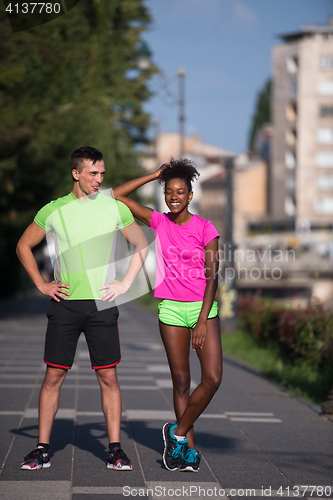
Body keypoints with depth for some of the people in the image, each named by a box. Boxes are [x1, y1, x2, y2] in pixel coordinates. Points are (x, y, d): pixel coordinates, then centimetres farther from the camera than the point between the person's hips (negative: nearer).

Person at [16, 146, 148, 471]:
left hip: (102, 304, 0)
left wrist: (125, 283, 2)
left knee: (108, 377, 0)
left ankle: (115, 449, 7)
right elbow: (23, 246, 14)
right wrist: (41, 285, 5)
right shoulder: (54, 210, 4)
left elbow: (142, 246, 12)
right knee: (54, 375, 0)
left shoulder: (114, 207, 4)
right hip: (65, 302, 0)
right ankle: (42, 449, 8)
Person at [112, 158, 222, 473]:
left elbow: (212, 276, -5)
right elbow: (117, 196, 4)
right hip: (171, 308, 1)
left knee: (213, 378, -12)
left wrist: (203, 320, -12)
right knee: (181, 380, 2)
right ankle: (189, 449, 10)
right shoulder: (158, 222, 5)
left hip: (203, 307, -1)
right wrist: (155, 175, 2)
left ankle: (177, 432, 5)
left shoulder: (205, 229, -3)